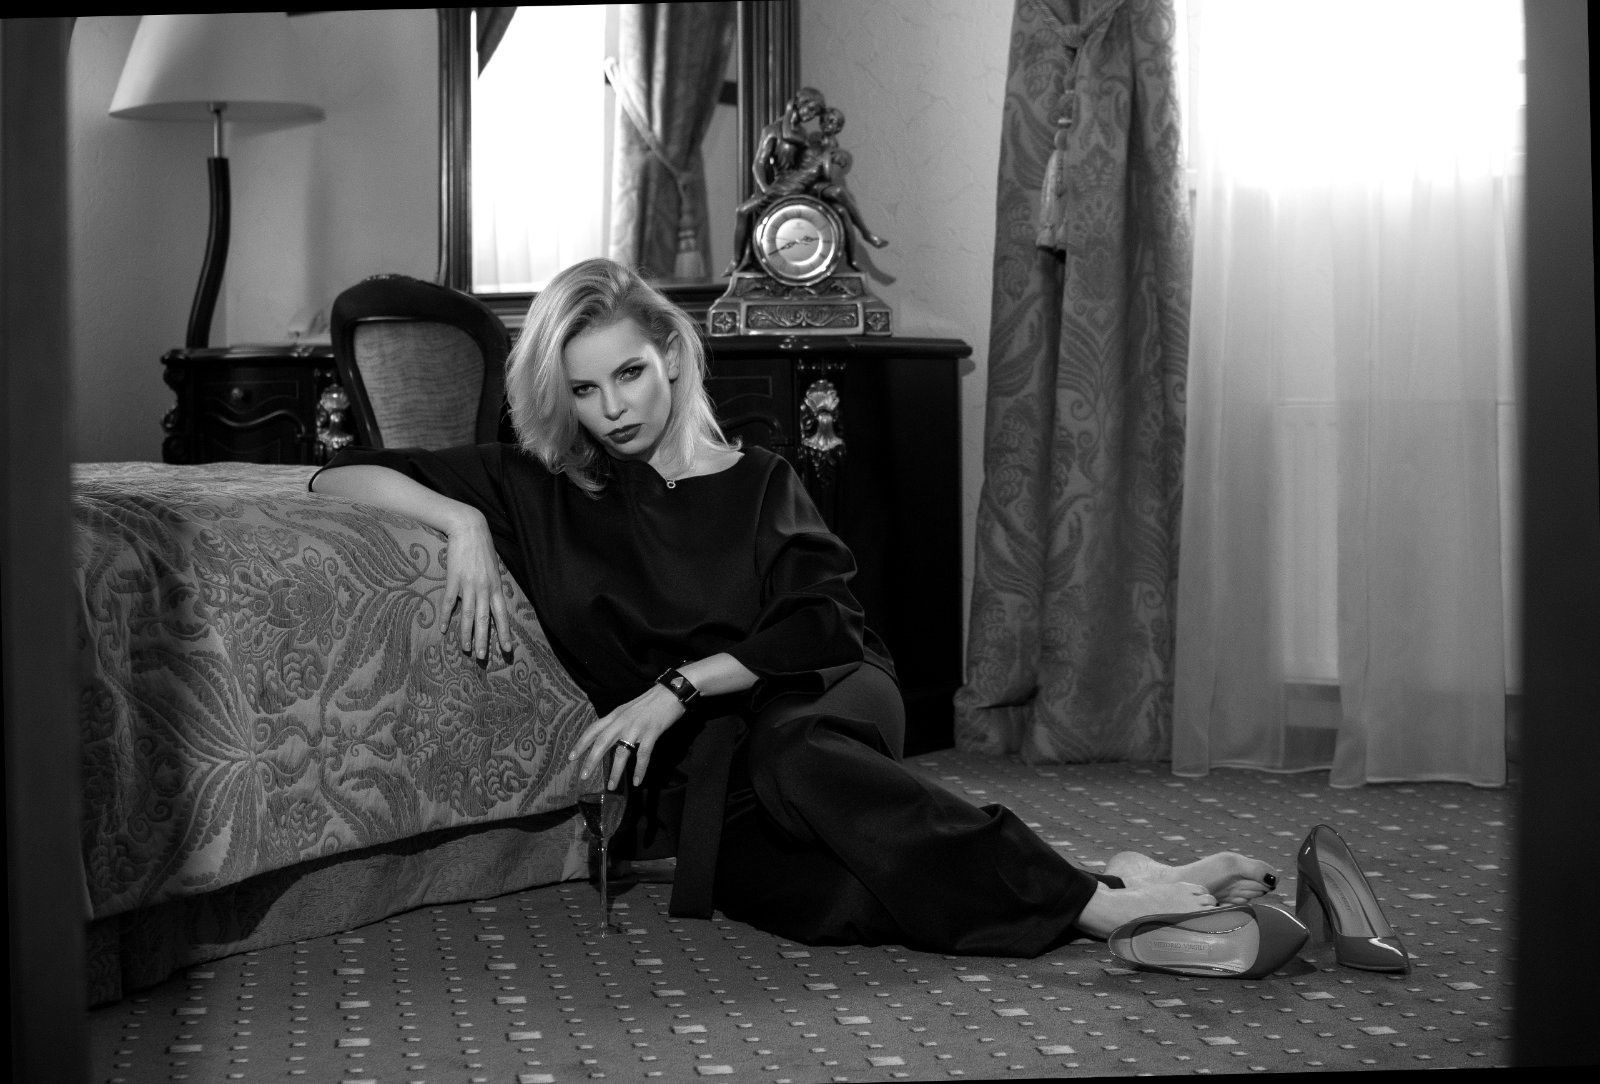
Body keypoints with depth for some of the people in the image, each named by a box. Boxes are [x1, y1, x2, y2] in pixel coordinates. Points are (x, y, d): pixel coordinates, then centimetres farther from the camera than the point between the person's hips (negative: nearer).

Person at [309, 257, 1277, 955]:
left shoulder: (756, 481, 12)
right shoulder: (537, 491, 10)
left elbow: (819, 620, 0)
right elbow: (342, 475, 8)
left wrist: (678, 688, -12)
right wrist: (461, 521, -10)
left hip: (816, 706, 1)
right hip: (693, 775, -1)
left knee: (796, 756, -39)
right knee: (825, 897, -36)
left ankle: (1089, 895, -45)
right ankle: (1100, 901, -44)